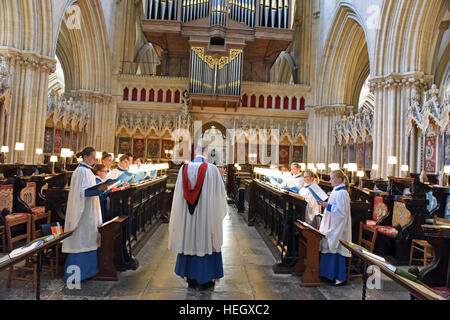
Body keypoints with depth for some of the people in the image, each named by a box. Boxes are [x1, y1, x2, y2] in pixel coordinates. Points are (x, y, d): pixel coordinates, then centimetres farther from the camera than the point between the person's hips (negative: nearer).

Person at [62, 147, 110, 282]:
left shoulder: (87, 170, 13)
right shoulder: (80, 171, -15)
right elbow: (80, 192, -21)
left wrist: (100, 189, 7)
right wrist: (98, 190, -28)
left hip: (89, 211, 9)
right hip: (82, 211, -9)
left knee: (88, 239, 13)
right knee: (81, 239, -3)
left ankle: (87, 268, 23)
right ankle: (75, 272, 8)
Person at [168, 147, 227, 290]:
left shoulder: (184, 168, -2)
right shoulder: (212, 169, -12)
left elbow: (178, 193, 3)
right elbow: (220, 192, -3)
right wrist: (221, 177, 15)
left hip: (187, 215, 4)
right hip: (206, 214, -3)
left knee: (189, 241, 15)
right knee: (204, 242, 8)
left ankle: (191, 278, 27)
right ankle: (204, 281, 19)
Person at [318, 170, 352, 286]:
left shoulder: (342, 193, -18)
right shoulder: (336, 191, 12)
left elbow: (342, 211, -22)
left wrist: (328, 206, -23)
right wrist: (326, 205, 8)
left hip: (338, 226, -10)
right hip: (331, 224, 10)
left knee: (336, 249, -3)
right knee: (329, 248, 14)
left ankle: (340, 277, 9)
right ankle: (330, 273, 26)